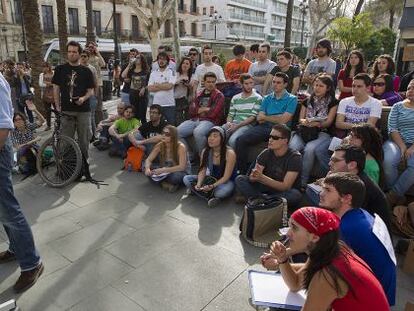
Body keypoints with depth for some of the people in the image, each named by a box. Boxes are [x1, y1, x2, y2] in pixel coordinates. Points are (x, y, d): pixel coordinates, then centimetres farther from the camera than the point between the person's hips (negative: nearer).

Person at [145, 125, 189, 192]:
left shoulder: (180, 146, -23)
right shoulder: (159, 145, -9)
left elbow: (182, 167, -28)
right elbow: (148, 160, -7)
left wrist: (164, 170, -35)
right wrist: (147, 168, -30)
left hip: (180, 172, -4)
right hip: (164, 170, 5)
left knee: (175, 177, -39)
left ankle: (163, 181, -9)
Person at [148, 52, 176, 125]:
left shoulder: (171, 72, 1)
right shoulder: (153, 73, 10)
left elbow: (170, 86, -14)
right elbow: (150, 88, 0)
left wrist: (157, 85, -3)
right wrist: (164, 86, -7)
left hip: (169, 104, -3)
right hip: (156, 104, 3)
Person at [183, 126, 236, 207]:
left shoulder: (229, 153, -22)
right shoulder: (205, 151, -7)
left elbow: (226, 177, -22)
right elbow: (202, 171, -6)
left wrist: (212, 186, -36)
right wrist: (199, 184, -25)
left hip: (226, 181, -5)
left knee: (225, 190, -40)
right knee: (186, 179, -11)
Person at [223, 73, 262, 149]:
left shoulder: (257, 98, 4)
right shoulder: (235, 98, 19)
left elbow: (253, 117, -5)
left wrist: (238, 125, -14)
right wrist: (228, 122, -6)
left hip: (248, 125, -4)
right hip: (233, 123, 4)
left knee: (232, 139, -33)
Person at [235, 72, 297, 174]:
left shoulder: (292, 99, 7)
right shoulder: (267, 98, 21)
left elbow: (283, 120, -5)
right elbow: (260, 120, 11)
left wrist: (265, 117, 7)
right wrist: (276, 118, -3)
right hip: (264, 127, 4)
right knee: (240, 140, -20)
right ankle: (243, 172, -13)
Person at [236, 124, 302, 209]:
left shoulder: (295, 157, -18)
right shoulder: (266, 153, -6)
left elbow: (286, 186, -24)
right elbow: (252, 177, -13)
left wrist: (262, 178, -37)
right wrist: (253, 176, -39)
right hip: (267, 187, 3)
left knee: (295, 195, -37)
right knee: (240, 179, -13)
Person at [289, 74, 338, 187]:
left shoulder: (333, 102, 6)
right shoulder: (307, 100, 19)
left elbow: (328, 122, -3)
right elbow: (300, 118, 14)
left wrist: (317, 124, -25)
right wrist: (304, 121, -12)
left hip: (322, 133, -3)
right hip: (304, 130, 3)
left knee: (309, 149, -35)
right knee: (292, 147, -30)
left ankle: (303, 181, -25)